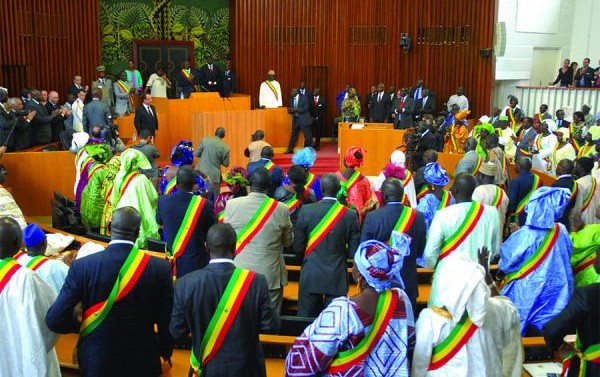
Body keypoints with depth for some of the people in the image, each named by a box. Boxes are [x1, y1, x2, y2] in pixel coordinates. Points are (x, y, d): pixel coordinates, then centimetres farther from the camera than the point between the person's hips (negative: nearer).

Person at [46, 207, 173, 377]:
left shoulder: (82, 266, -16)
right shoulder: (160, 268, -16)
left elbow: (55, 320, -15)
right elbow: (167, 322, -8)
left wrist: (81, 324, 6)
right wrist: (165, 351, 11)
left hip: (96, 360, 1)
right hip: (142, 362, 0)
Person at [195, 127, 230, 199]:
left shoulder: (205, 139, -3)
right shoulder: (225, 147, -5)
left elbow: (197, 153, 1)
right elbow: (226, 164, 1)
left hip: (201, 173, 2)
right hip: (214, 176, -2)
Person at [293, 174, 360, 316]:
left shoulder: (306, 211, -10)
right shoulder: (350, 215, -8)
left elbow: (297, 247, -5)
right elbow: (353, 251, -4)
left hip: (310, 277, 0)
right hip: (337, 278, 0)